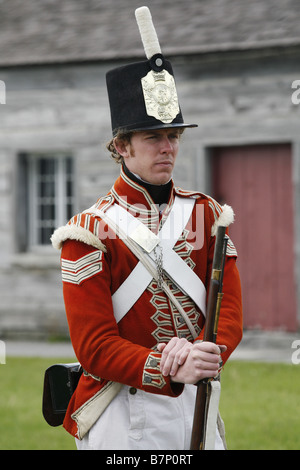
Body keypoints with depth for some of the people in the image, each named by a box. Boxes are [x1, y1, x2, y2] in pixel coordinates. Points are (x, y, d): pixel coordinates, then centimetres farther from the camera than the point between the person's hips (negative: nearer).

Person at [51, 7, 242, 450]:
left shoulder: (207, 213, 6)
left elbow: (229, 309, -1)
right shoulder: (90, 231, -7)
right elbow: (94, 344, -13)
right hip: (124, 413, -4)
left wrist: (204, 353, -22)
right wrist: (169, 368, -28)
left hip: (194, 404, 4)